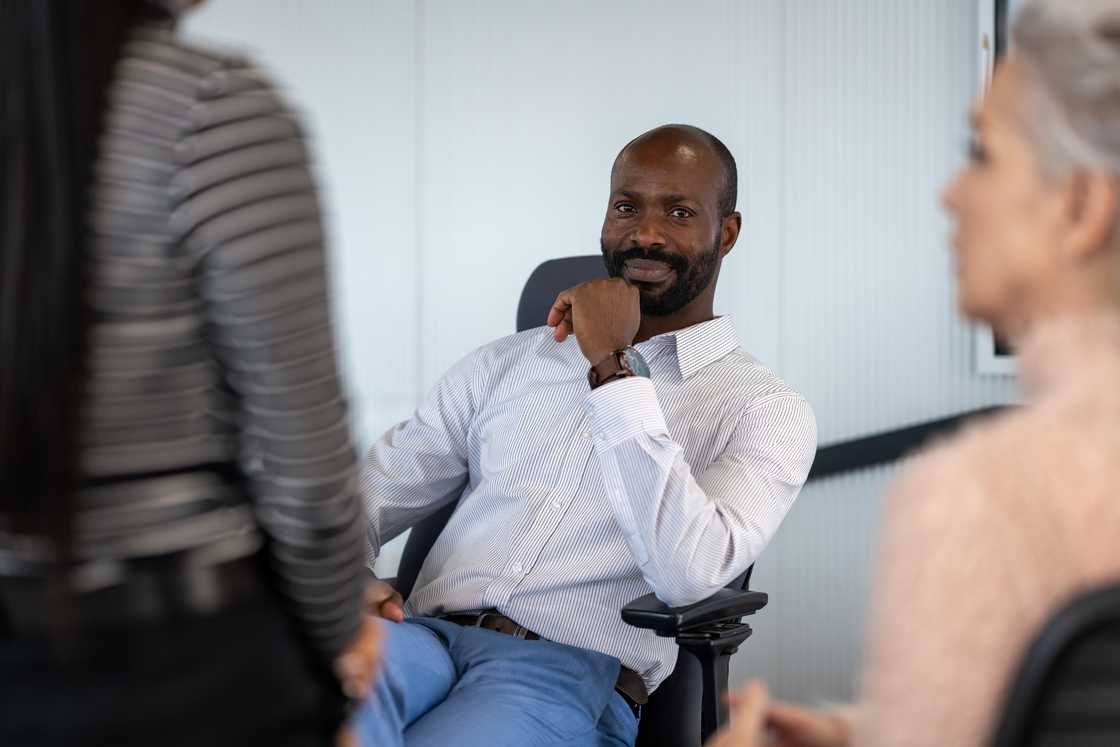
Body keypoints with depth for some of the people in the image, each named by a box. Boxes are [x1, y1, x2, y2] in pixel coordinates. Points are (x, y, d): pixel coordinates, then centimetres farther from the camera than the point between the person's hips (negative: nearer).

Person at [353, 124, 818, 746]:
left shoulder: (764, 409, 7)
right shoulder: (504, 365, 22)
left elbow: (690, 572, -12)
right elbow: (368, 495, 20)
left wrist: (613, 368, -9)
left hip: (574, 671, -3)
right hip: (429, 632, 3)